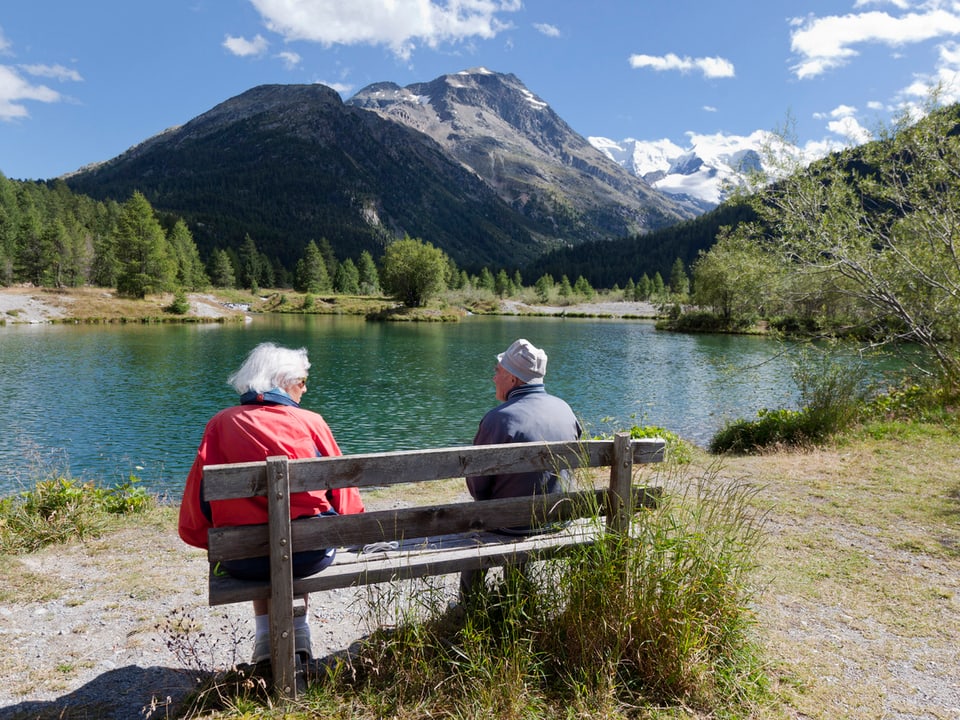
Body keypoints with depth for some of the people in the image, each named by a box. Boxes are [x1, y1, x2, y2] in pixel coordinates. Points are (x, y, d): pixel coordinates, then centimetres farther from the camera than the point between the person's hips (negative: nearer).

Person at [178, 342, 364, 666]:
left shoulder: (220, 423, 4)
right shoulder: (311, 421, 1)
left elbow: (197, 499, -1)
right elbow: (343, 490, 3)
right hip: (312, 554, -1)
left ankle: (265, 635, 28)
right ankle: (298, 631, 32)